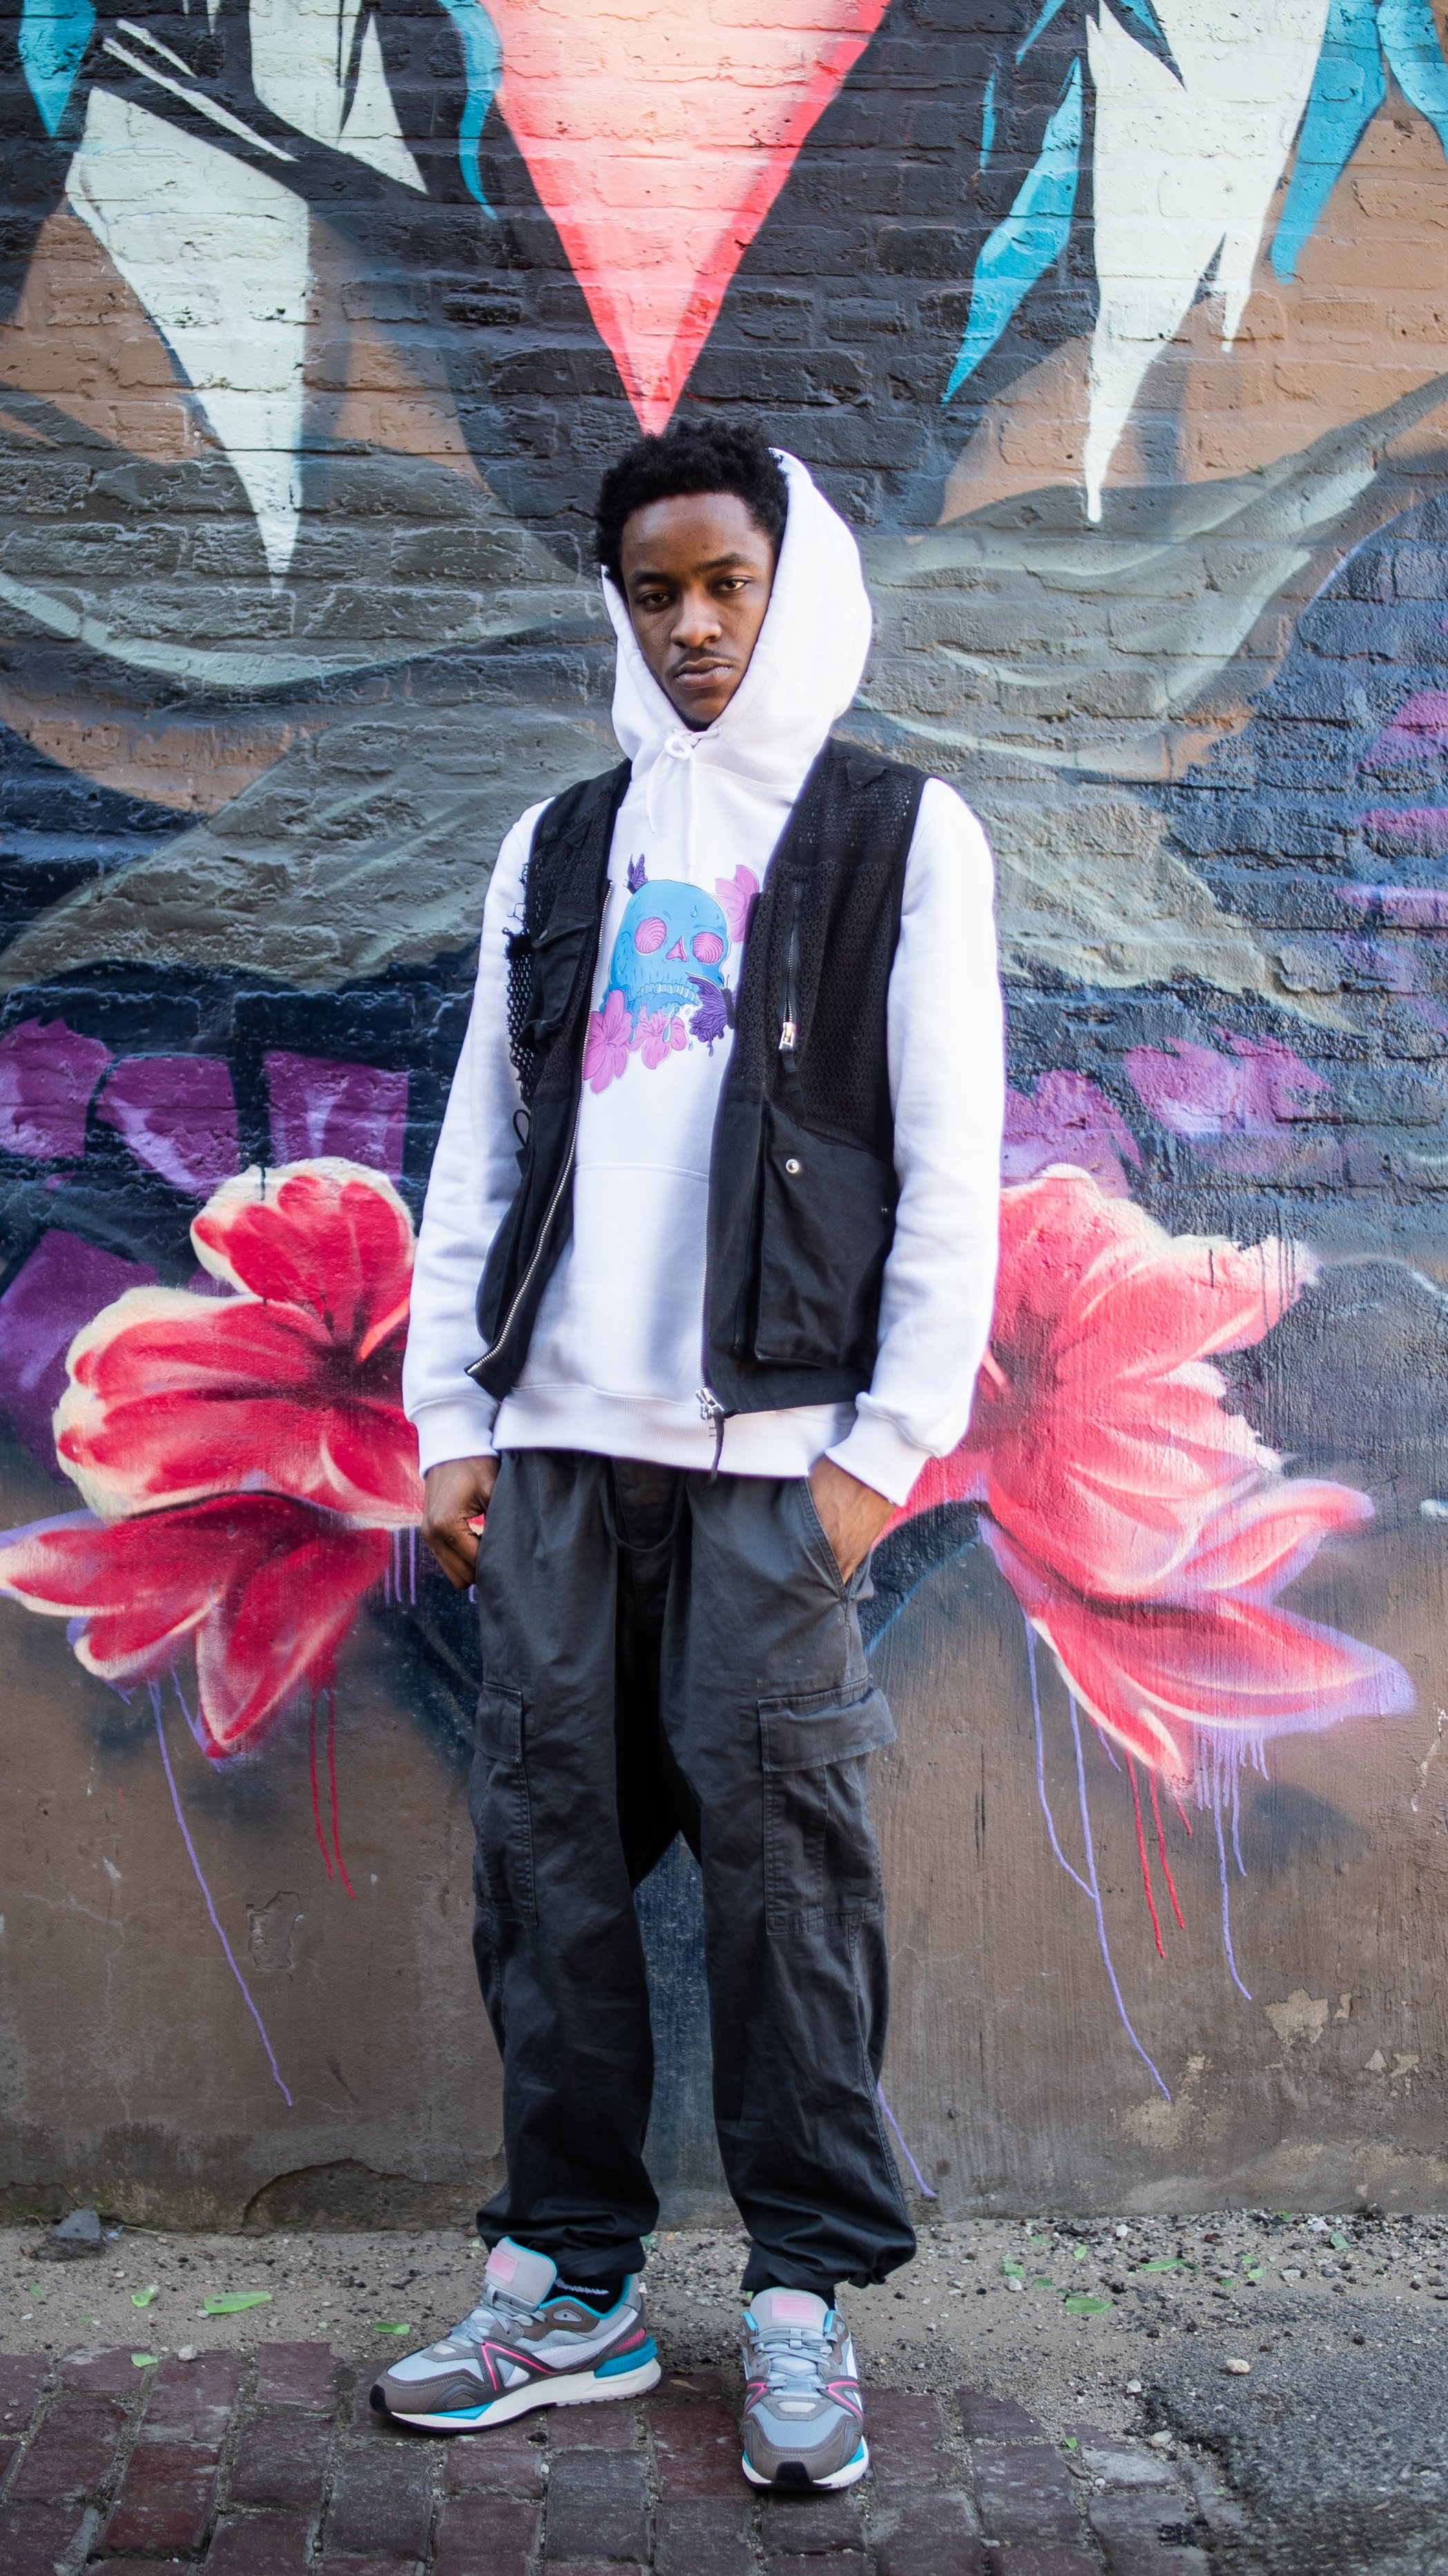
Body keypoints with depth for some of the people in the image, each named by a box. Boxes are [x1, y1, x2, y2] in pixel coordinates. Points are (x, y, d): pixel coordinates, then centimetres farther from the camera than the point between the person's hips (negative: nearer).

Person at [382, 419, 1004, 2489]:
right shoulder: (558, 846, 18)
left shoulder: (901, 831, 8)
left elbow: (951, 1160, 0)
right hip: (556, 1444, 4)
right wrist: (450, 1416, 7)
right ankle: (572, 2282, 17)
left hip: (768, 1453, -3)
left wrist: (891, 1442, -7)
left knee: (786, 1860, -3)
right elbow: (484, 1144, 15)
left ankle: (806, 2295, 12)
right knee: (548, 1853, 4)